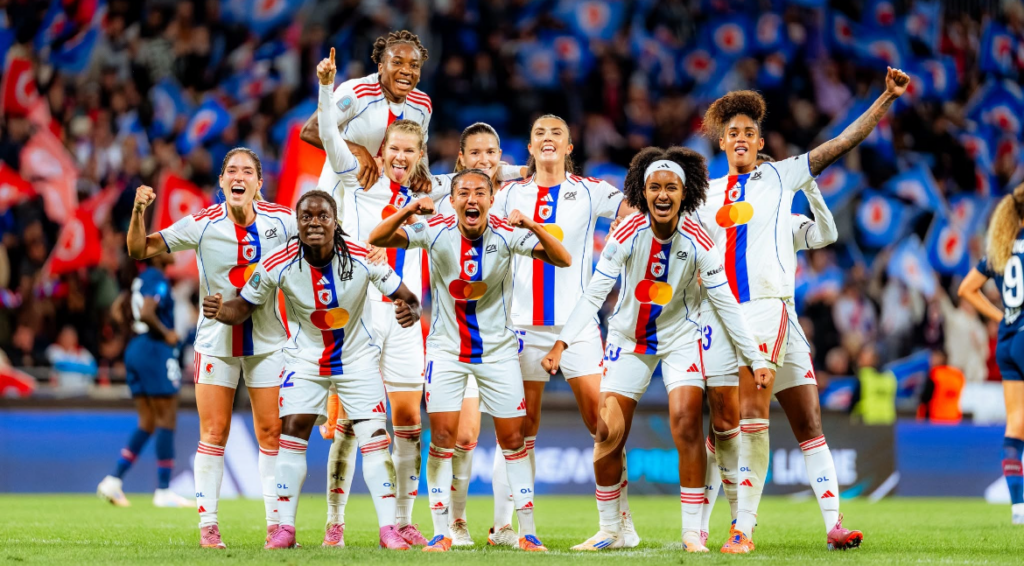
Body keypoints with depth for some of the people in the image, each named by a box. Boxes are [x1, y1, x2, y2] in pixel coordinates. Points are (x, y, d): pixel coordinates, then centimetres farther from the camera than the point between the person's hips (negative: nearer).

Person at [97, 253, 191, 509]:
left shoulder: (141, 279, 14)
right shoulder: (158, 281, -13)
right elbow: (146, 313, -27)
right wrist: (166, 333, -14)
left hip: (136, 348, 9)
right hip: (156, 351, -9)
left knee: (147, 423, 13)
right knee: (167, 420, -2)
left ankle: (113, 481, 6)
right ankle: (163, 491, -1)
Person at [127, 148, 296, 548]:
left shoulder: (280, 220, -6)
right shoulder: (202, 225, -11)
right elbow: (139, 249, -9)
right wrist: (138, 212, -26)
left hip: (267, 340, 2)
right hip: (216, 341, -1)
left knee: (272, 432, 1)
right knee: (213, 432, -2)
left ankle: (276, 522, 9)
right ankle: (207, 523, 4)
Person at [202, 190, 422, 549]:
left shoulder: (363, 259, -21)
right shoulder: (278, 266, -18)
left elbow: (406, 298, -12)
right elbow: (244, 307, -7)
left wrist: (409, 311, -36)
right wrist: (220, 311, -30)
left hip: (357, 356, -1)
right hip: (305, 357, 1)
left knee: (375, 436, -9)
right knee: (291, 432, -8)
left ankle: (388, 529, -2)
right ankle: (285, 528, 0)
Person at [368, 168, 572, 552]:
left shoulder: (507, 234, -14)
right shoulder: (437, 232, -13)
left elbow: (563, 260, -23)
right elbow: (376, 240, -20)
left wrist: (533, 228, -40)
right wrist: (408, 212, -38)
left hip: (497, 348, 0)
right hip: (447, 348, 0)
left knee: (513, 438, 1)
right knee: (443, 434, -8)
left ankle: (528, 532, 11)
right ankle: (441, 533, 0)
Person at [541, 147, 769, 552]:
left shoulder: (698, 242, -18)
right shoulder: (627, 234, -18)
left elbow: (725, 304, -10)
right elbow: (594, 294, -15)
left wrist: (755, 359, -9)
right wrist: (562, 343, -23)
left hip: (680, 339, -1)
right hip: (629, 339, 1)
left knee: (687, 425, -16)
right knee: (608, 433, -2)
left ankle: (692, 532, -9)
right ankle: (610, 530, 14)